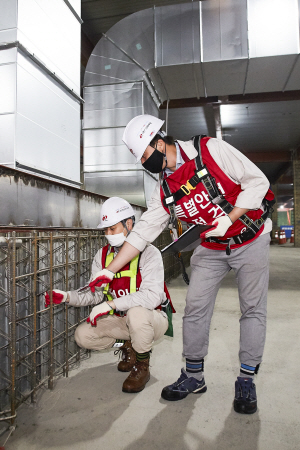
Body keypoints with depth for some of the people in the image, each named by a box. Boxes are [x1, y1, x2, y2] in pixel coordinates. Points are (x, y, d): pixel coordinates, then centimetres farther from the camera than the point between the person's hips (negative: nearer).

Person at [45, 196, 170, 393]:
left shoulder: (149, 253, -21)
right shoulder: (103, 255, 0)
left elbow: (152, 296, -32)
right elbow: (95, 292, 0)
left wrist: (110, 304, -34)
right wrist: (66, 296, -18)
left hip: (153, 319, -5)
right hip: (122, 320, 6)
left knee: (136, 312, -38)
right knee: (83, 335, -9)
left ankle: (142, 367, -9)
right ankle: (127, 347, 14)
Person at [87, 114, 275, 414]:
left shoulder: (210, 150, -19)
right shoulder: (165, 190, -4)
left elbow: (257, 181, -16)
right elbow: (142, 233, -4)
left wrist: (227, 220, -24)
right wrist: (107, 272, -7)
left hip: (250, 240, -4)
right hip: (212, 249, 4)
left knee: (253, 309, 0)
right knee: (195, 309, 1)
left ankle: (246, 380, 18)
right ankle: (193, 376, 20)